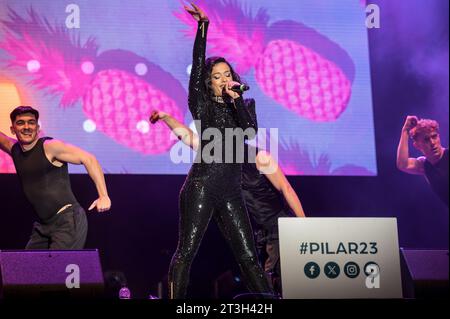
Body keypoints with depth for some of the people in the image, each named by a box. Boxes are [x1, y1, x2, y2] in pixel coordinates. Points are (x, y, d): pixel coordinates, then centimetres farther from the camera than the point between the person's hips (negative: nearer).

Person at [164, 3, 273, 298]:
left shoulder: (245, 105, 15)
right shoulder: (202, 105, 5)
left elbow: (251, 131, -3)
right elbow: (197, 66, -6)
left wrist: (237, 99, -10)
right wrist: (202, 26, -11)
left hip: (231, 193, 3)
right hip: (202, 187, -3)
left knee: (249, 257, 3)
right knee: (186, 252, -6)